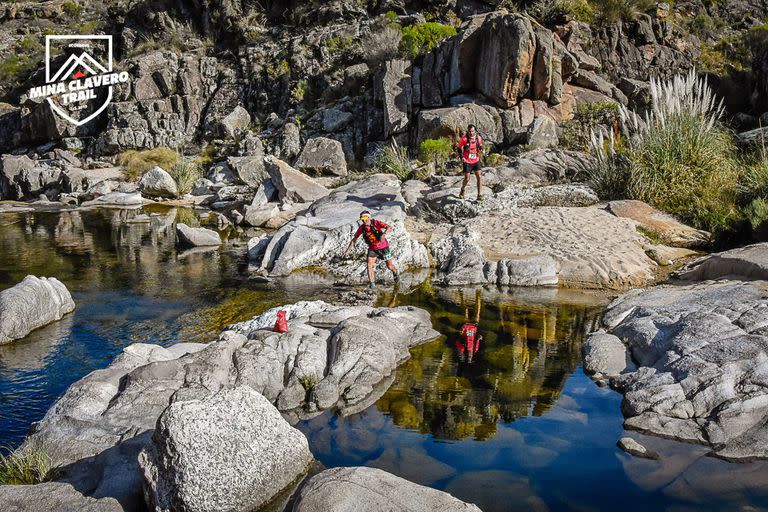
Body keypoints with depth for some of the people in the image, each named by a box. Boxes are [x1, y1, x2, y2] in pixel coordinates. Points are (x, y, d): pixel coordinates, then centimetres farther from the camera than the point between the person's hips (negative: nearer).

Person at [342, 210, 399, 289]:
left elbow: (389, 227, -34)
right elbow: (354, 240, -4)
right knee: (369, 266, -12)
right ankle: (372, 283, -2)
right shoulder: (361, 228, -12)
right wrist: (346, 251, -6)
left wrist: (384, 234, -54)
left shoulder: (376, 223, -24)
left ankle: (395, 273, 41)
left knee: (389, 266, 8)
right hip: (372, 249, 3)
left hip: (383, 247, -3)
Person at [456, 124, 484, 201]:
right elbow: (458, 148, -1)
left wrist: (481, 149, -8)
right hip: (467, 162, -3)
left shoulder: (478, 137, -4)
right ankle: (462, 190, 33)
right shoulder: (464, 138, -13)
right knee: (467, 179, 1)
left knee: (479, 177, -7)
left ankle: (479, 195, -3)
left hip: (476, 161, 3)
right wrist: (461, 157, -11)